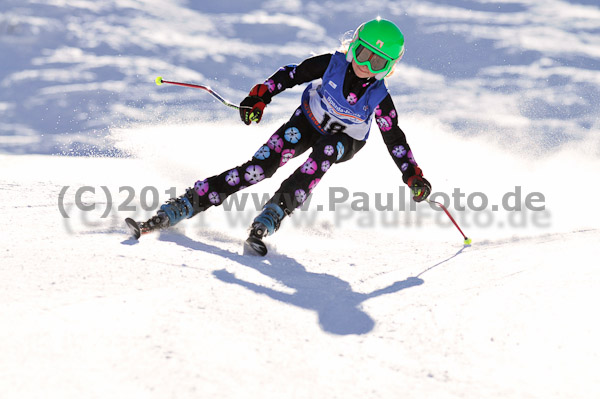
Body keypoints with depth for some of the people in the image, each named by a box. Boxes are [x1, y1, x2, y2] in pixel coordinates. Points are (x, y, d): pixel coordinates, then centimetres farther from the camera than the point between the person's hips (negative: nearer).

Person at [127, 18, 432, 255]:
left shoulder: (379, 97, -21)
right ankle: (184, 206, -22)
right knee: (260, 166, -20)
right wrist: (259, 97, -20)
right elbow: (292, 74, -10)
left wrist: (414, 178, -15)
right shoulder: (332, 64, -22)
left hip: (344, 141, 0)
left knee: (324, 153, -37)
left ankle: (269, 219, -37)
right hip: (308, 121, 0)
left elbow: (395, 139, -11)